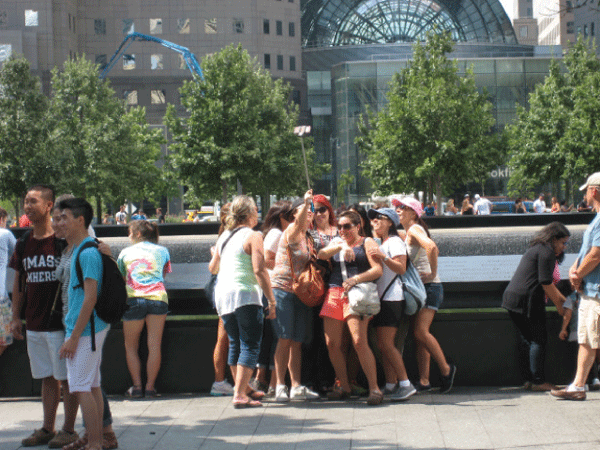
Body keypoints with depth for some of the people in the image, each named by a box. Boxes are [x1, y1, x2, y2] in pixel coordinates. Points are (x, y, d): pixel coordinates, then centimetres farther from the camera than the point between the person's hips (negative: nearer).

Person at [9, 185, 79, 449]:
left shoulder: (64, 241, -9)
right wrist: (15, 317, 14)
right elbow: (18, 283, 16)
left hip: (60, 322, -6)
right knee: (47, 378, 14)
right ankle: (48, 429, 22)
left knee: (66, 378, 1)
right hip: (34, 324, 6)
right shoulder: (23, 244, 10)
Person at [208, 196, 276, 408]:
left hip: (222, 294, 7)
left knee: (235, 344, 18)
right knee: (250, 345, -4)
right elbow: (259, 270, -15)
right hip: (244, 294, -7)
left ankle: (244, 388, 29)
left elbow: (212, 267, 24)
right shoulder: (253, 236, -6)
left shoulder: (224, 236, 14)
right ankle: (240, 395, -11)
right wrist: (271, 301, -13)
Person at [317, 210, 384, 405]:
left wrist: (356, 279, -18)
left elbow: (378, 270, -4)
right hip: (334, 293, 6)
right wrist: (340, 247, -14)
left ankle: (374, 388, -13)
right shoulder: (336, 243, 22)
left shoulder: (367, 243, 7)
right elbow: (321, 255, 3)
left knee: (359, 341, -18)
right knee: (332, 343, 0)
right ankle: (344, 387, 13)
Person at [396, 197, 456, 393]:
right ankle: (424, 381, 4)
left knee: (421, 331, -17)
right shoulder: (409, 232, 17)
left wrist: (433, 273, -22)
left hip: (429, 287, -10)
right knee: (419, 334, 5)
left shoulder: (414, 229, -12)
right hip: (418, 288, 10)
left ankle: (446, 369, -5)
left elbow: (432, 248, -29)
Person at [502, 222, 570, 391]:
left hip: (512, 298, 10)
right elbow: (546, 284, -14)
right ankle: (538, 381, -3)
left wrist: (564, 300, 23)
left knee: (526, 340, 12)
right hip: (527, 300, -10)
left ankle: (528, 379, 14)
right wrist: (560, 307, -5)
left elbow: (548, 284, 27)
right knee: (538, 340, -4)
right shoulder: (547, 252, -9)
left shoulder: (536, 249, 23)